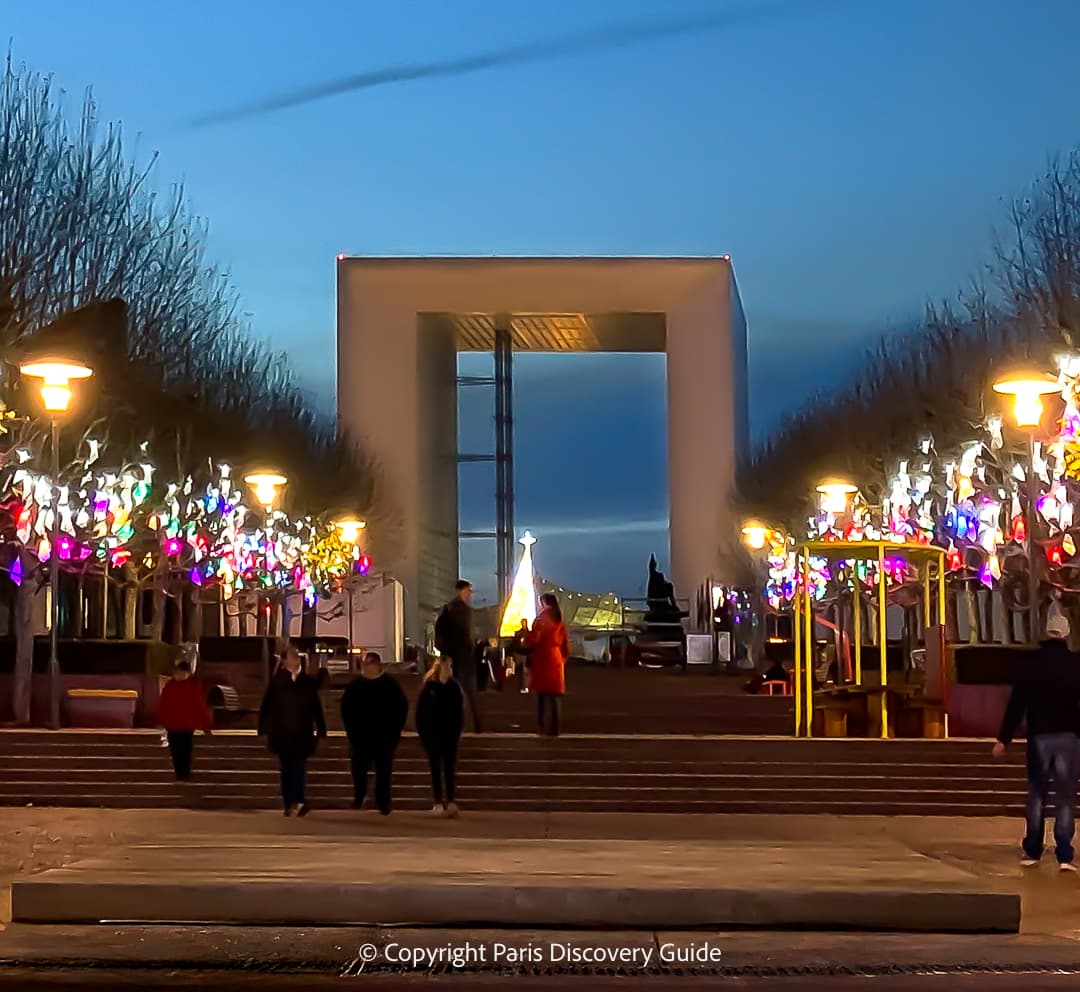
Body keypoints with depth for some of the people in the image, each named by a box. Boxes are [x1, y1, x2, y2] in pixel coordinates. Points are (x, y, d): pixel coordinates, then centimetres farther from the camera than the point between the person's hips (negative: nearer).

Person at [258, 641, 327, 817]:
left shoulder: (308, 681, 7)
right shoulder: (277, 681, 2)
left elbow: (316, 707, 10)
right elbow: (267, 707, 1)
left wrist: (321, 730, 7)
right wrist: (264, 730, -4)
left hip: (302, 734, 1)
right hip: (282, 734, 0)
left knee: (299, 768, -9)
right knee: (287, 769, 3)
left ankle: (296, 802, -10)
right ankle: (290, 804, 8)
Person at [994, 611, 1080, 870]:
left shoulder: (1031, 662, -2)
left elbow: (1016, 703, -2)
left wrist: (1004, 738, 2)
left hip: (1038, 736, 1)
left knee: (1036, 794, 12)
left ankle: (1032, 852, 13)